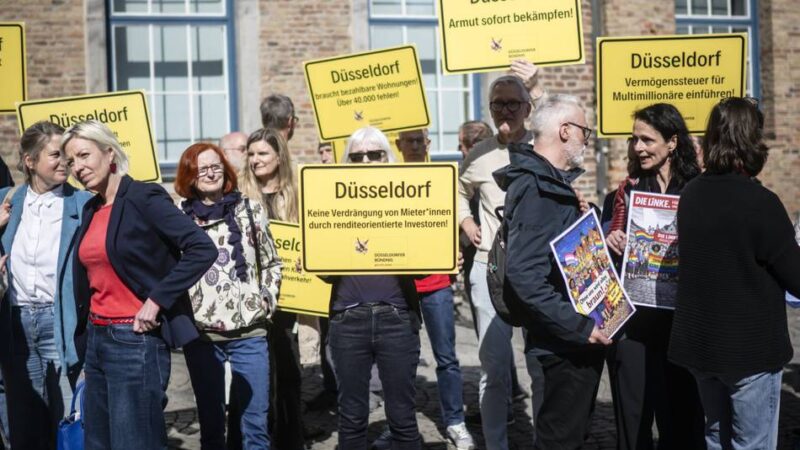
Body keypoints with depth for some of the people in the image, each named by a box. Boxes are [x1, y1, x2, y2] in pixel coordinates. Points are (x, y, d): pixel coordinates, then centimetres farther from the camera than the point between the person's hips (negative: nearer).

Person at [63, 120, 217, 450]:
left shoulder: (143, 197, -11)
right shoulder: (91, 210, 12)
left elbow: (203, 249, -20)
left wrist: (156, 300, -20)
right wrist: (86, 336, 13)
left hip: (135, 339, -8)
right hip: (95, 340, 8)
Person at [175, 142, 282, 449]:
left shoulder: (249, 209, 6)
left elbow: (272, 263, 14)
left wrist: (267, 301, 3)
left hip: (249, 332, 0)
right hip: (200, 334, 0)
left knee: (254, 421, 3)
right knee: (211, 420, 10)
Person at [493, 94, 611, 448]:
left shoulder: (555, 183, 14)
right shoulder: (535, 188, -18)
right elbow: (525, 276, -27)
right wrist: (578, 326, -26)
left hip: (579, 338, 10)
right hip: (566, 343, -10)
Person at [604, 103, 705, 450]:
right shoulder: (629, 190, 5)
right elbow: (613, 247, 8)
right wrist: (612, 243, -13)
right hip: (633, 317, 1)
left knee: (683, 410, 12)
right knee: (633, 414, 7)